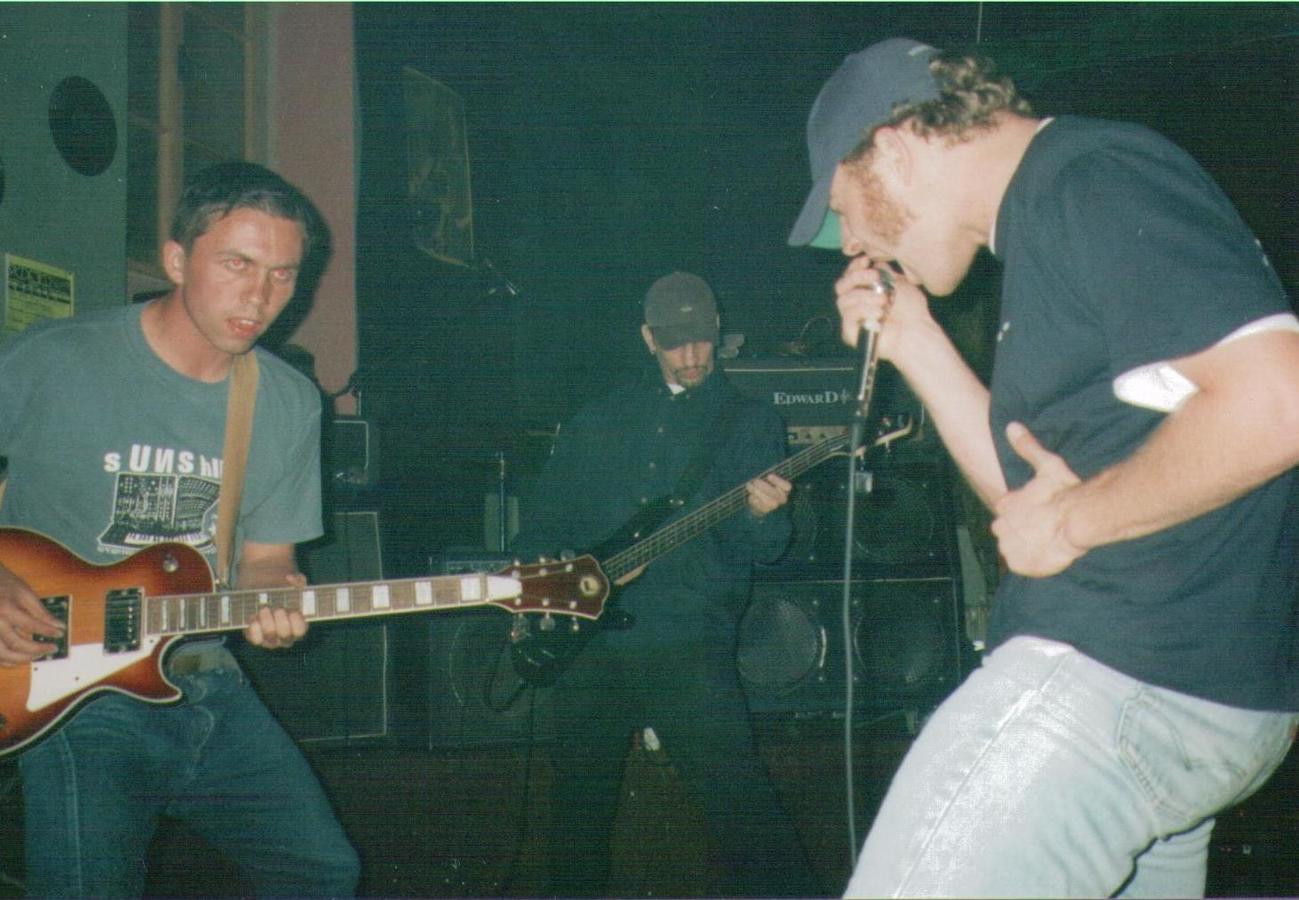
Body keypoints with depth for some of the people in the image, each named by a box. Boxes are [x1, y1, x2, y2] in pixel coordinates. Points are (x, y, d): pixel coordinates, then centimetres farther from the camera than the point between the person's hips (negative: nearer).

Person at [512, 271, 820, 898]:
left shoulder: (747, 422, 6)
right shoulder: (599, 422, 14)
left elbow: (757, 550, -3)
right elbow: (544, 518, 19)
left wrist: (762, 516, -24)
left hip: (687, 640, -3)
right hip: (588, 639, 4)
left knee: (737, 794, -14)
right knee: (579, 800, 13)